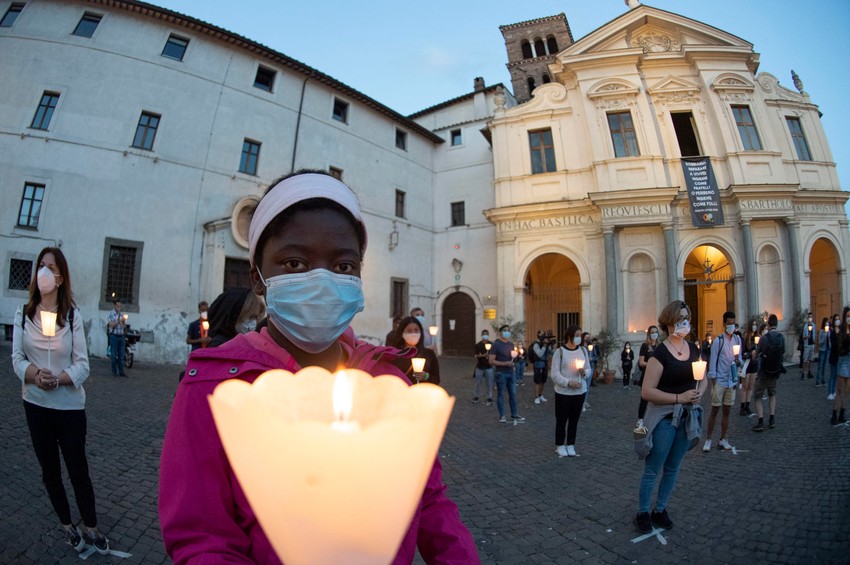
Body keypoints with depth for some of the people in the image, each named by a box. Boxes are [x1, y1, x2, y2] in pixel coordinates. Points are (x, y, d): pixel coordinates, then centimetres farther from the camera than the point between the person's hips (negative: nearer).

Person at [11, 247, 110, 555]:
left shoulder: (73, 315, -9)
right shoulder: (23, 313, -2)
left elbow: (83, 365, -11)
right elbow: (17, 358, -7)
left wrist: (58, 379, -28)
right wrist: (35, 374, -26)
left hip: (69, 404, -3)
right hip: (35, 403, 3)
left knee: (78, 468, 6)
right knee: (49, 469, 15)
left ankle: (90, 527, 23)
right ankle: (67, 525, 33)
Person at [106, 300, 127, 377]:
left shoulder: (121, 315, 12)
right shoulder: (110, 314, -1)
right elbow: (111, 325, -10)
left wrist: (124, 322, -8)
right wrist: (119, 321, -19)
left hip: (121, 336, 4)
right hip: (114, 336, -4)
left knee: (121, 356, 4)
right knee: (114, 355, 0)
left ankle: (121, 371, 7)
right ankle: (114, 372, 7)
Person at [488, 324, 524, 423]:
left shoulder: (511, 344, 11)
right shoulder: (496, 345, -8)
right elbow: (491, 361, -13)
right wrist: (505, 363, -19)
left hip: (511, 372, 6)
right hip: (501, 373, -6)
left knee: (513, 394, 9)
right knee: (501, 394, 2)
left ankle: (514, 414, 20)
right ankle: (502, 416, 11)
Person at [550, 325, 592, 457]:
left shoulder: (583, 350, 6)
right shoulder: (559, 351, -9)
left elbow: (589, 370, 10)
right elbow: (555, 373, -11)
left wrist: (584, 372, -12)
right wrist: (568, 382, -23)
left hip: (580, 391, 4)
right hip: (563, 392, -4)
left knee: (574, 420, 10)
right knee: (561, 420, 4)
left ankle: (571, 446, 23)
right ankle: (559, 446, 18)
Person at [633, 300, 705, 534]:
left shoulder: (694, 350, 4)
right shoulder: (660, 353, -17)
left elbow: (702, 380, 17)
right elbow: (646, 391, -19)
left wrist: (699, 392, -4)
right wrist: (678, 397, -22)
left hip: (687, 417, 7)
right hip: (664, 418, -6)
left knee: (672, 468, 18)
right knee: (652, 470, 4)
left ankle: (660, 510, 34)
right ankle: (642, 513, 21)